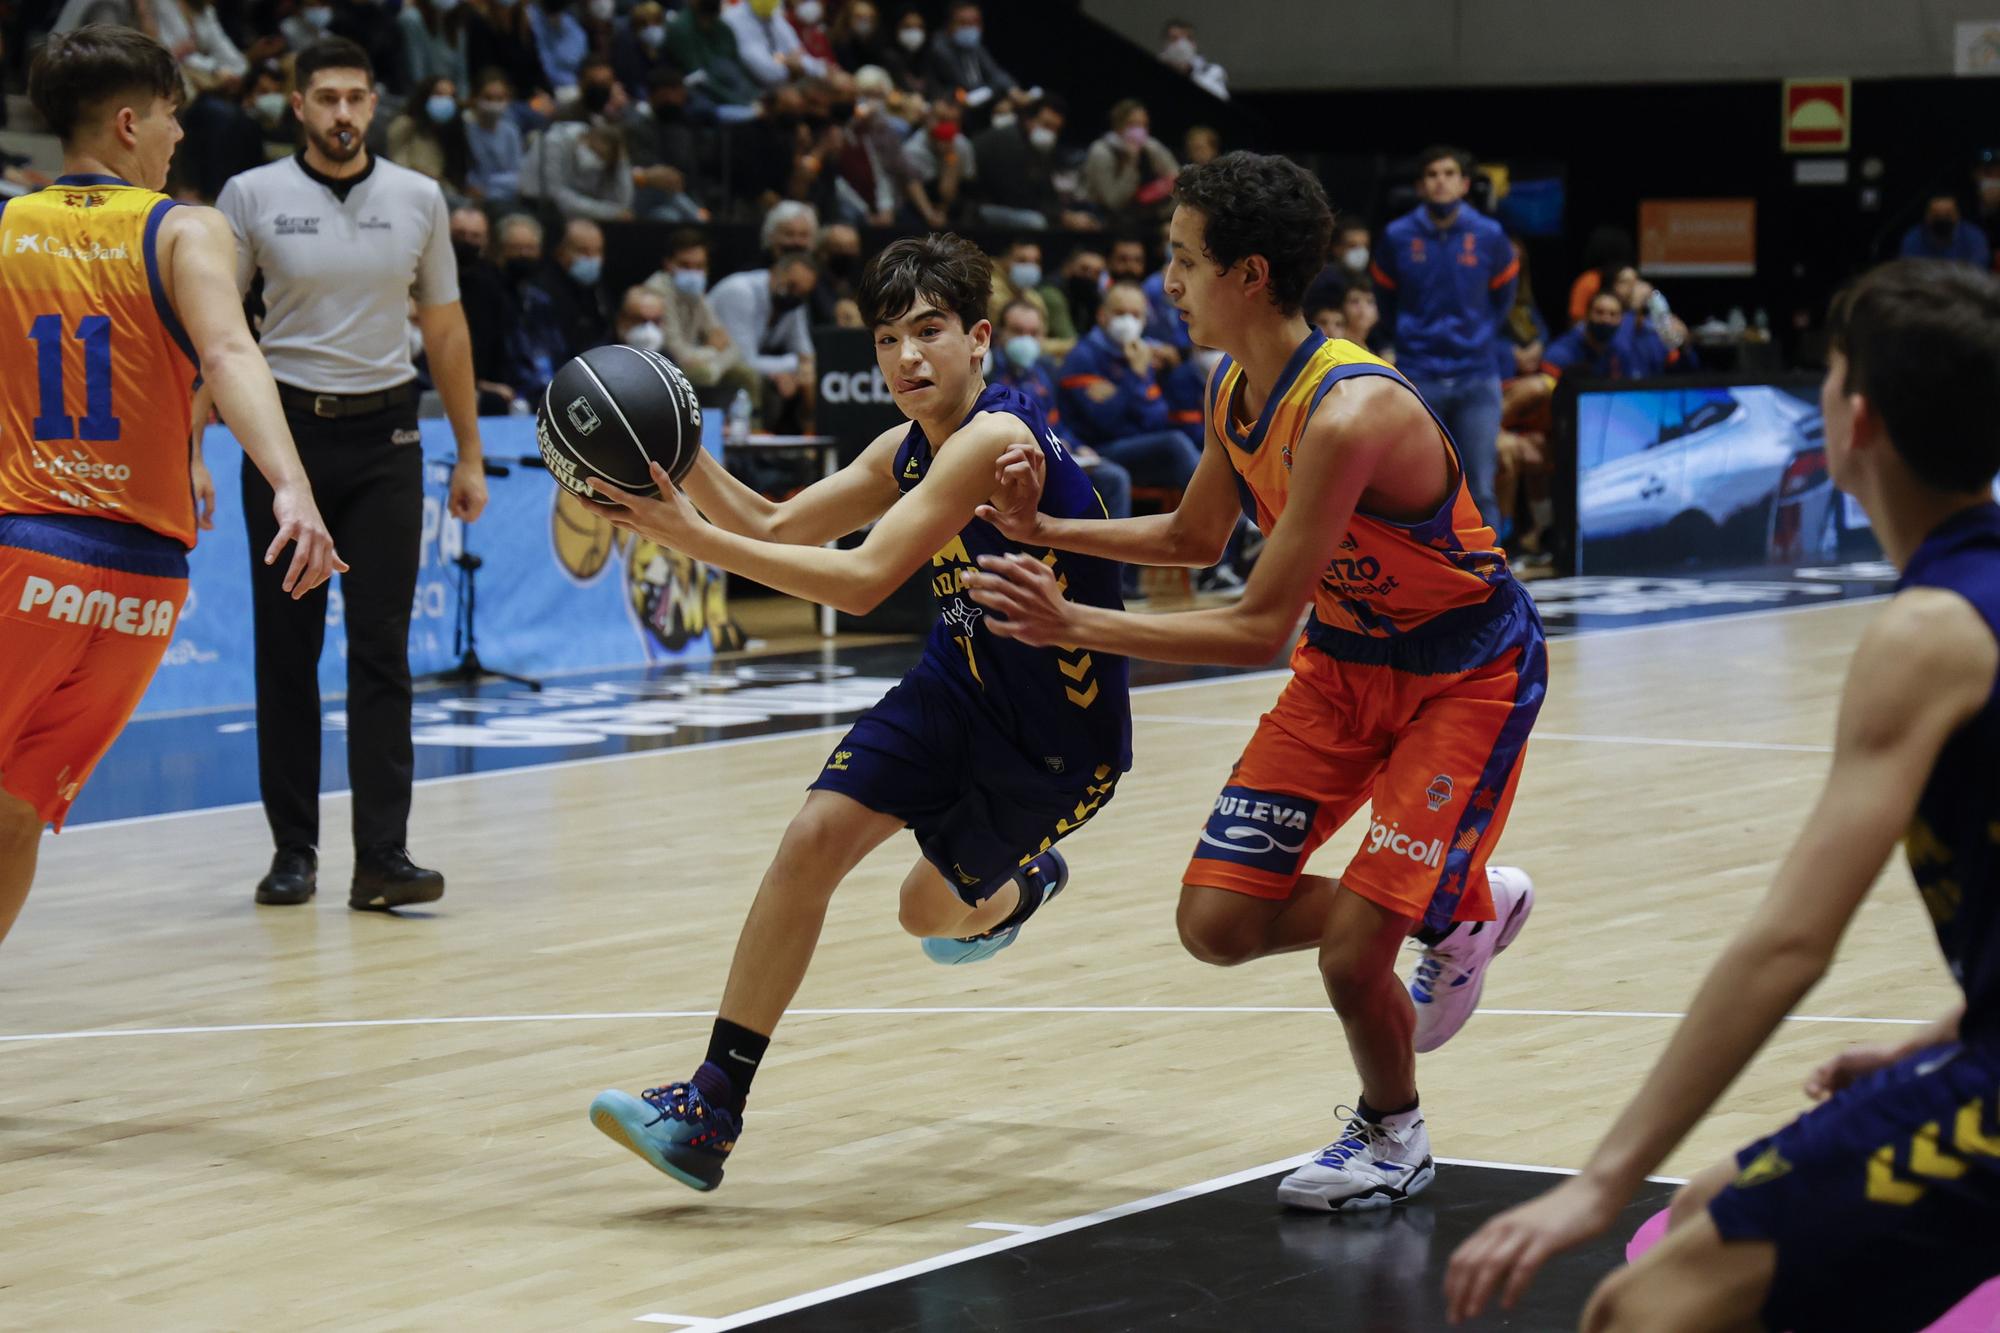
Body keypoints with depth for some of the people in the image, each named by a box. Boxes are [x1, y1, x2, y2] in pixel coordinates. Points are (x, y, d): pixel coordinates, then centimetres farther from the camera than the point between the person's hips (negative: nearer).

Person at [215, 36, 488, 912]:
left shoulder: (418, 199, 4)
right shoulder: (251, 197, -1)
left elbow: (445, 328, 11)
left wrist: (469, 454, 10)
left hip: (385, 431, 1)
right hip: (286, 427, -1)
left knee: (381, 650, -5)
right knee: (285, 650, 3)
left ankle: (382, 857, -7)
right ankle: (293, 849, 12)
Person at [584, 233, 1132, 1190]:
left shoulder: (996, 439, -27)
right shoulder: (908, 449, 2)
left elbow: (863, 582, -32)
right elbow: (775, 527, 8)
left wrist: (695, 539, -35)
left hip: (1061, 735, -7)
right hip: (960, 683, 7)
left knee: (932, 912, 10)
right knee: (814, 838, -12)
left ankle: (1024, 885, 49)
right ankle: (713, 1108, -8)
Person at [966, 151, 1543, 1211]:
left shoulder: (1348, 414, -33)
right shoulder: (1234, 390, -5)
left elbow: (1258, 629, -31)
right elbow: (1194, 538, 14)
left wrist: (1074, 626, -33)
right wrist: (1048, 530, -1)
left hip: (1469, 674, -8)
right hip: (1343, 658, 8)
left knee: (1348, 956, -15)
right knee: (1217, 921, -1)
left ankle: (1395, 1136, 17)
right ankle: (1460, 909, 23)